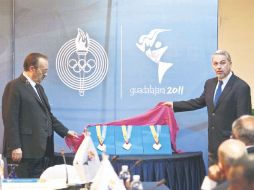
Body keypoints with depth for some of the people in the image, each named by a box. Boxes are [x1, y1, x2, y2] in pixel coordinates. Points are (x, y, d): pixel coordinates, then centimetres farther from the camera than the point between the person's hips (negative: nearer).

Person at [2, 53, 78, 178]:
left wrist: (66, 132, 18)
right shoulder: (14, 87, -8)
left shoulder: (39, 88, 20)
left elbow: (47, 115, 26)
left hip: (40, 150, 9)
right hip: (24, 151, -9)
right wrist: (15, 147, -19)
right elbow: (10, 119, -14)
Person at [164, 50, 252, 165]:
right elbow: (200, 102, 24)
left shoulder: (241, 87, -13)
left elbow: (244, 120, -14)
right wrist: (174, 105, 22)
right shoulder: (210, 83, 9)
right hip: (214, 144, 7)